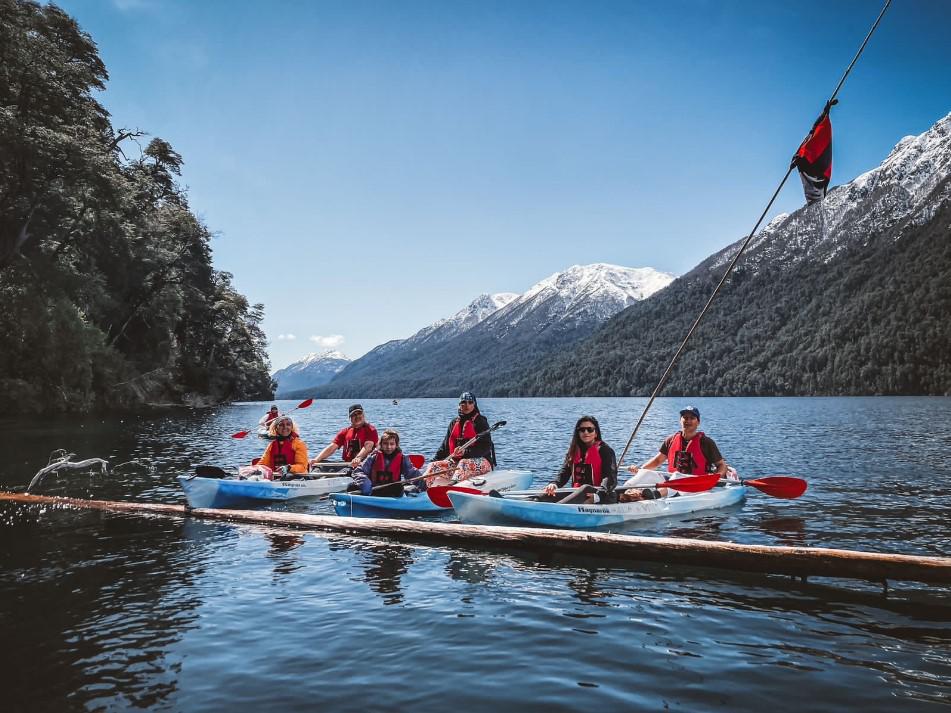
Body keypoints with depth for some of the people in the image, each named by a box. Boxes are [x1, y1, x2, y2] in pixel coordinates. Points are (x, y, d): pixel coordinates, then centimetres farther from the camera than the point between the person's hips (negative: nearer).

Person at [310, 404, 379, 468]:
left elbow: (368, 447, -15)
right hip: (347, 465, 5)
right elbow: (331, 447, 9)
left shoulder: (371, 430, 3)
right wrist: (316, 459, -7)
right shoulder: (345, 432, 17)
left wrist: (358, 458, -35)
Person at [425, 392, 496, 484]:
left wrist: (466, 451, -23)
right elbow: (445, 446, 18)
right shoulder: (454, 423, 16)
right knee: (434, 466, -14)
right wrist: (436, 459, 4)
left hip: (480, 460, -6)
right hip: (456, 460, 6)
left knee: (464, 464, -37)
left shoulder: (480, 422, -2)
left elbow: (486, 447, -11)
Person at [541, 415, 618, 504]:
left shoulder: (605, 451, -2)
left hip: (604, 498, -7)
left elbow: (611, 478, -14)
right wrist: (554, 484, -19)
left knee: (586, 488, -38)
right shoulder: (574, 451, 15)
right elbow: (564, 473, 5)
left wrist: (598, 495, -34)